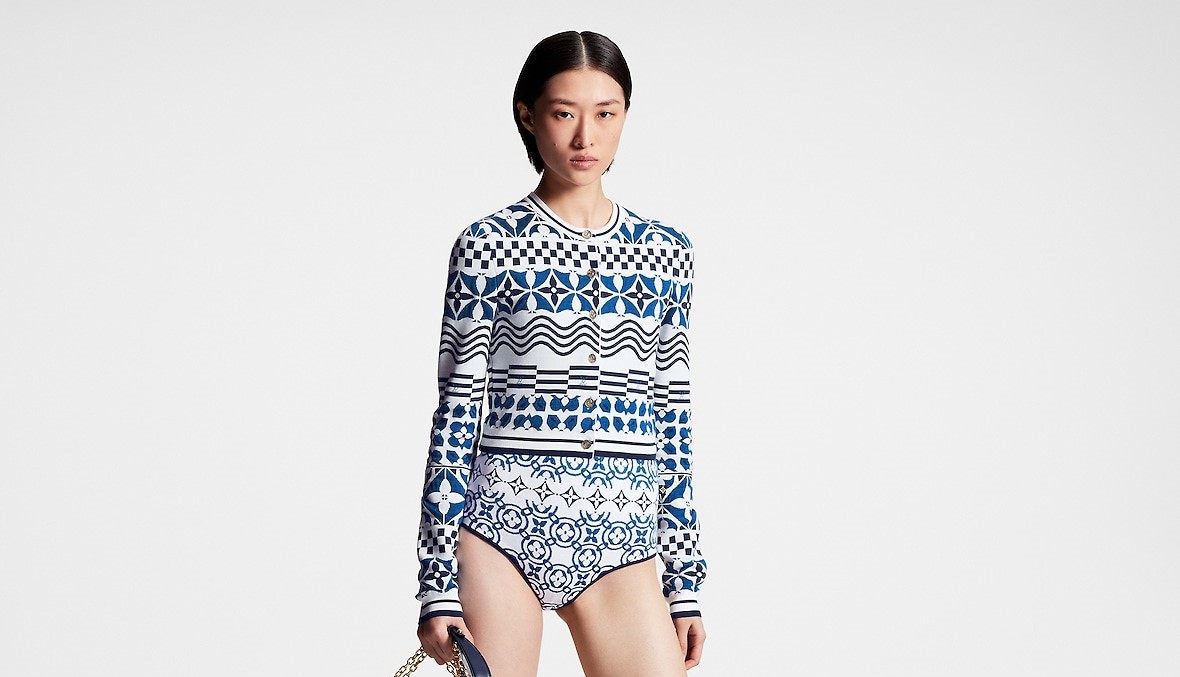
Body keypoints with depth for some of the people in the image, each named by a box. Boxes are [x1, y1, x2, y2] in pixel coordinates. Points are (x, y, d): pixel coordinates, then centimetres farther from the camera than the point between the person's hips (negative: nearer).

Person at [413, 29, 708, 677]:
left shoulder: (665, 251, 11)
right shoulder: (488, 245, 1)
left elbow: (673, 421, 13)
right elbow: (457, 412, 0)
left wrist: (686, 581, 10)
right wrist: (440, 583, -6)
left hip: (621, 538, 3)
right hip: (502, 523, -2)